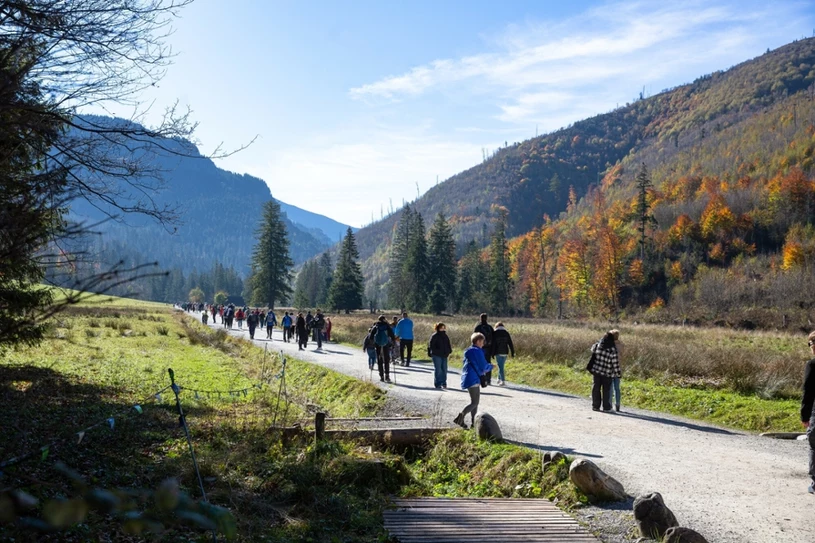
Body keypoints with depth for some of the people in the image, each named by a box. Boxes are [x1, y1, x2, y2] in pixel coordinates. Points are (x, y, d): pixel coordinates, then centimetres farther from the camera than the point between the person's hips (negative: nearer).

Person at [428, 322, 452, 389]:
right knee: (438, 370, -5)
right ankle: (437, 384, 1)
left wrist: (449, 352, 5)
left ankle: (443, 383, 16)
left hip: (444, 356, 6)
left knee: (444, 369, 6)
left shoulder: (446, 336, 13)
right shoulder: (434, 336, -6)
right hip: (436, 356, -6)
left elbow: (448, 345, 18)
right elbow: (431, 346, -9)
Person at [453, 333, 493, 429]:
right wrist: (490, 366, 9)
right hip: (473, 379, -10)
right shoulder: (477, 351, -13)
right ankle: (461, 416, -19)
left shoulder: (468, 351, 15)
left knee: (475, 402, 14)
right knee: (474, 403, -8)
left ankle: (473, 422, 15)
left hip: (468, 378, 10)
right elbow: (483, 366, -11)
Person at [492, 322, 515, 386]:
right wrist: (513, 352, 8)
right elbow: (510, 343, 5)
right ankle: (499, 379, 27)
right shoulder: (506, 333, 7)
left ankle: (503, 381, -10)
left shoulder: (495, 333, -2)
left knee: (500, 367, -3)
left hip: (498, 353, -4)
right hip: (505, 352, 4)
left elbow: (493, 344, -7)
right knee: (501, 366, 18)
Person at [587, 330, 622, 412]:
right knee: (606, 389, 7)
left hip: (596, 369, 3)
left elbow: (593, 349, 14)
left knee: (596, 387, 12)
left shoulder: (598, 344, -5)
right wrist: (618, 373, -1)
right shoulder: (613, 348, -14)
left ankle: (595, 406, 15)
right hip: (607, 372, -3)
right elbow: (615, 362, -11)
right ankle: (606, 407, 10)